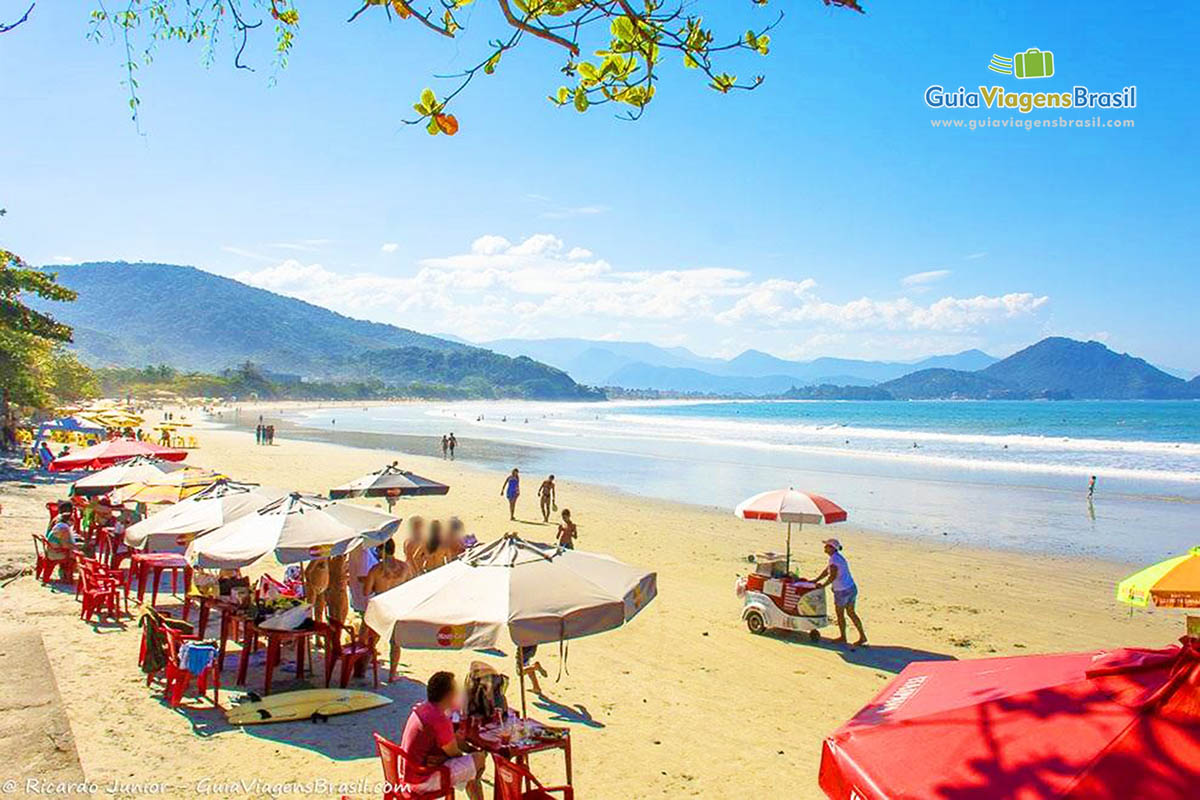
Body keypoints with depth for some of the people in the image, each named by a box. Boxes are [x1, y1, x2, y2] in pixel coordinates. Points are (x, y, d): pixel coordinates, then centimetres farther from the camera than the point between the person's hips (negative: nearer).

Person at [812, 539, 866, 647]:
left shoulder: (834, 559, -19)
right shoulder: (838, 556, 12)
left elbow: (832, 576, -24)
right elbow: (827, 571, 19)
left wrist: (823, 585, -10)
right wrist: (815, 580, 21)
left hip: (842, 591, -9)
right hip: (852, 588, 9)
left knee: (840, 614, 10)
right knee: (851, 613, 17)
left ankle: (843, 637, 24)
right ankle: (862, 636, 19)